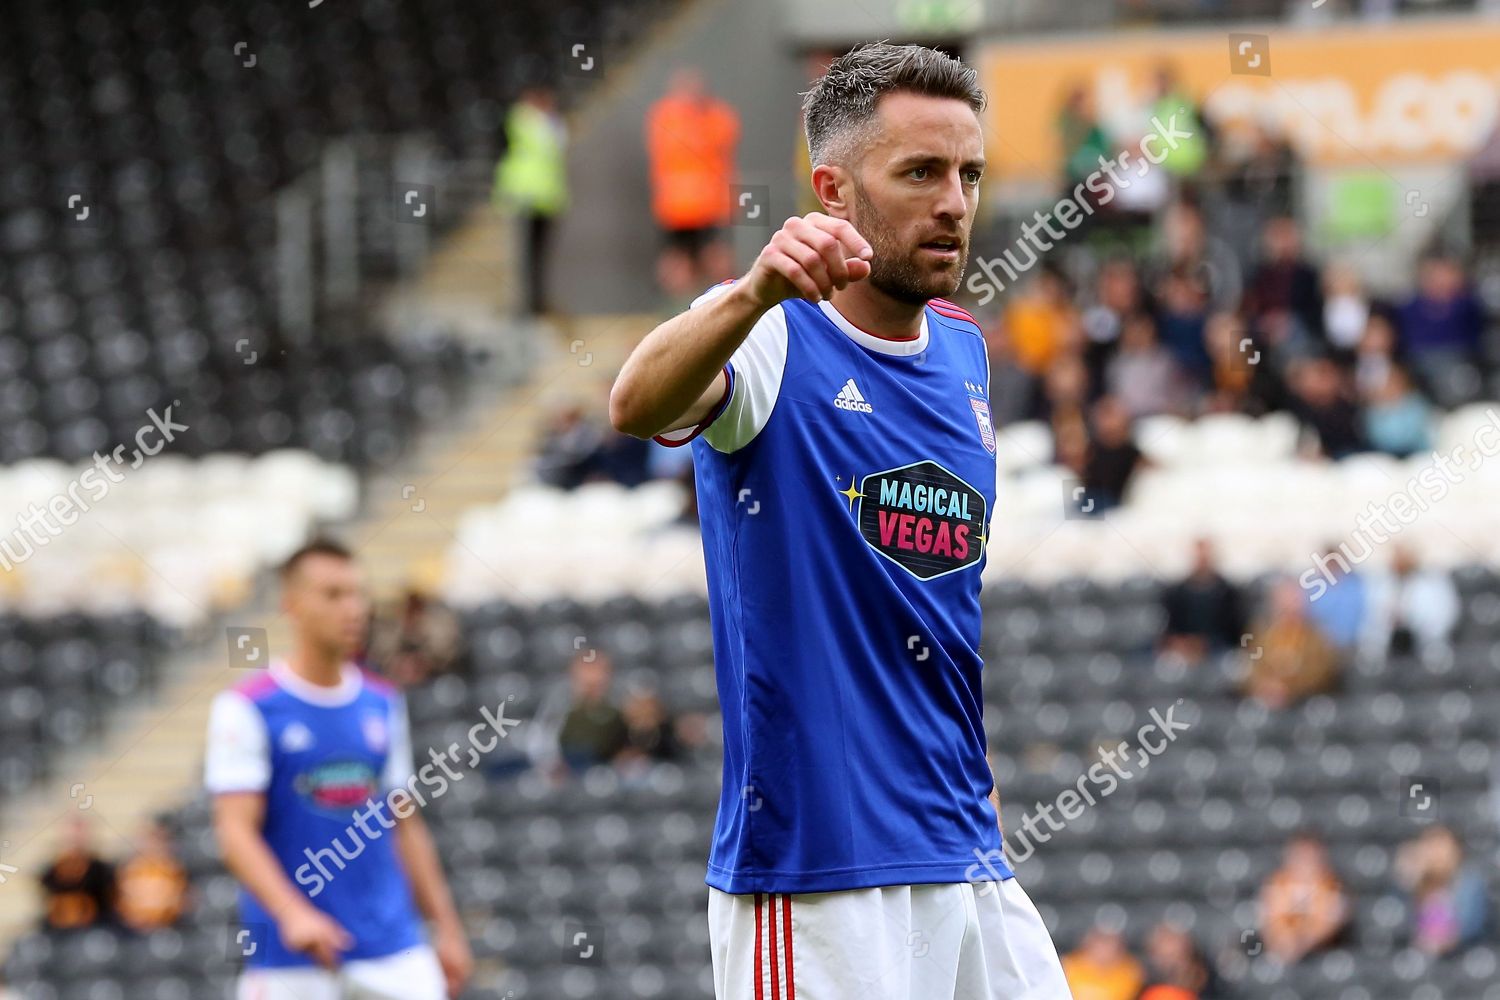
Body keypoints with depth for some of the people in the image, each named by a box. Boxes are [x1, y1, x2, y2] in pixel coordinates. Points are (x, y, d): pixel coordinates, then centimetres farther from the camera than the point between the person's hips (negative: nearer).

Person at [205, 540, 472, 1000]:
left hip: (392, 947, 4)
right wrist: (293, 913, -30)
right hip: (288, 959, -4)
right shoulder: (246, 708, -6)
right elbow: (236, 833, -14)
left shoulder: (384, 704, 11)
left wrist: (446, 926, 14)